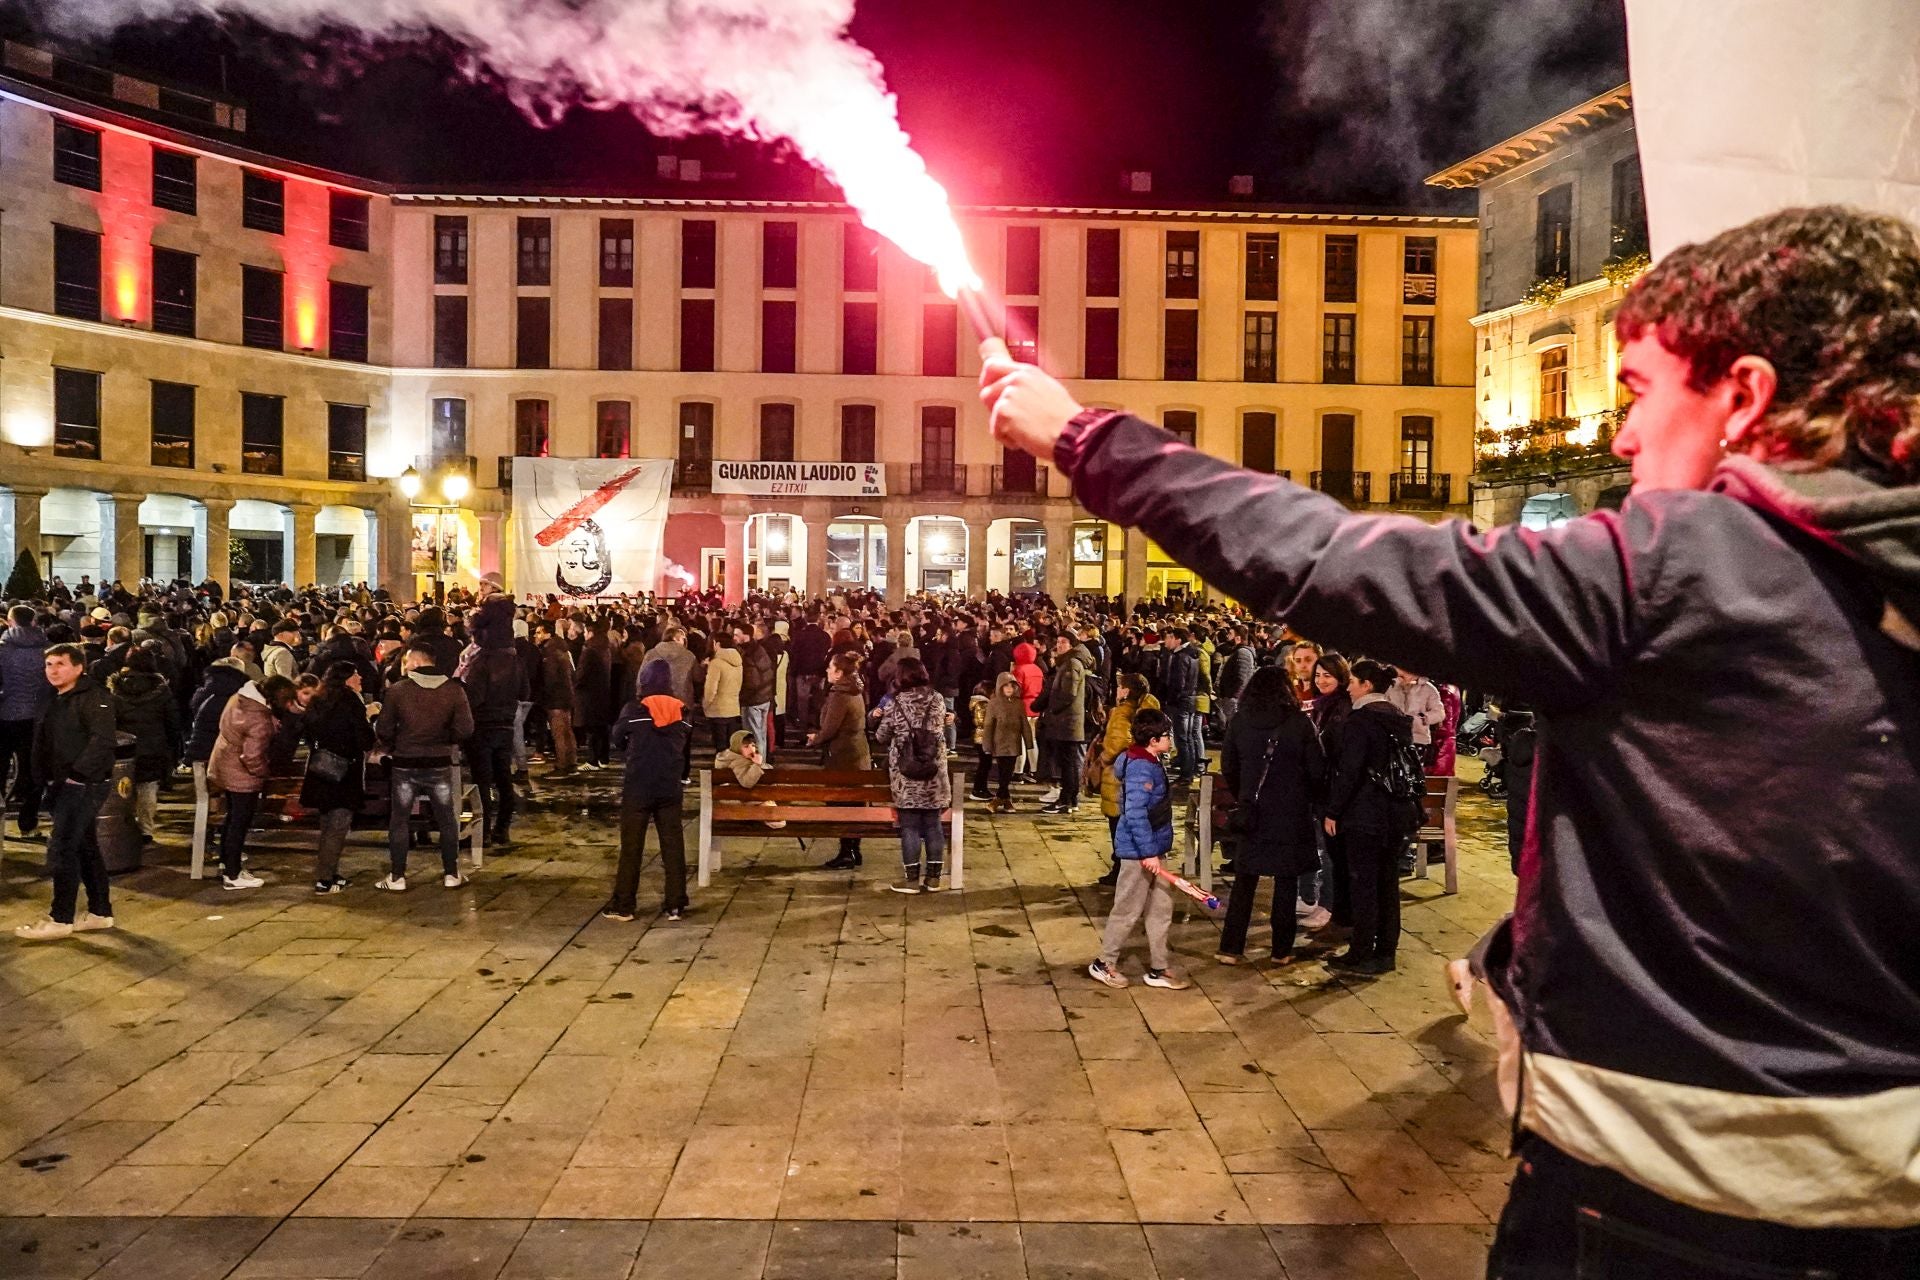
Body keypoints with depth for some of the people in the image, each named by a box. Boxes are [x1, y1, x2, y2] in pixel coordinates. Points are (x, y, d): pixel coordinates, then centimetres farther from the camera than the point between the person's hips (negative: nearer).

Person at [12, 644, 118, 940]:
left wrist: (77, 773, -23)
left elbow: (102, 741, -24)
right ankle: (100, 912, 20)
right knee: (85, 848, 13)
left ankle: (60, 919, 0)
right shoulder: (56, 701, 16)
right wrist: (47, 779, 8)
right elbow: (44, 743, 20)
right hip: (62, 786, 9)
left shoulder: (94, 698, -13)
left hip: (83, 785, -9)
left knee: (61, 849, -8)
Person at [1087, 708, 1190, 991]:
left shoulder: (1151, 763, 9)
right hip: (1139, 851, -10)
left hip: (1152, 848, 10)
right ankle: (1104, 964, 18)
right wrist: (1148, 852, -26)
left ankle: (1159, 968, 22)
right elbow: (1135, 814, -27)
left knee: (1161, 907, 13)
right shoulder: (1141, 768, -22)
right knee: (1128, 910, 3)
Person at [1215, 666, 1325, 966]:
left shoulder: (1240, 722, -3)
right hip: (1291, 814, -2)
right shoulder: (1300, 723, -9)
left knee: (1244, 881, 10)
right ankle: (1281, 950, 15)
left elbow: (1228, 767, 4)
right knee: (1286, 882, 9)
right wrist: (1308, 799, 11)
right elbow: (1317, 770, -5)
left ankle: (1230, 948, 9)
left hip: (1252, 813, 2)